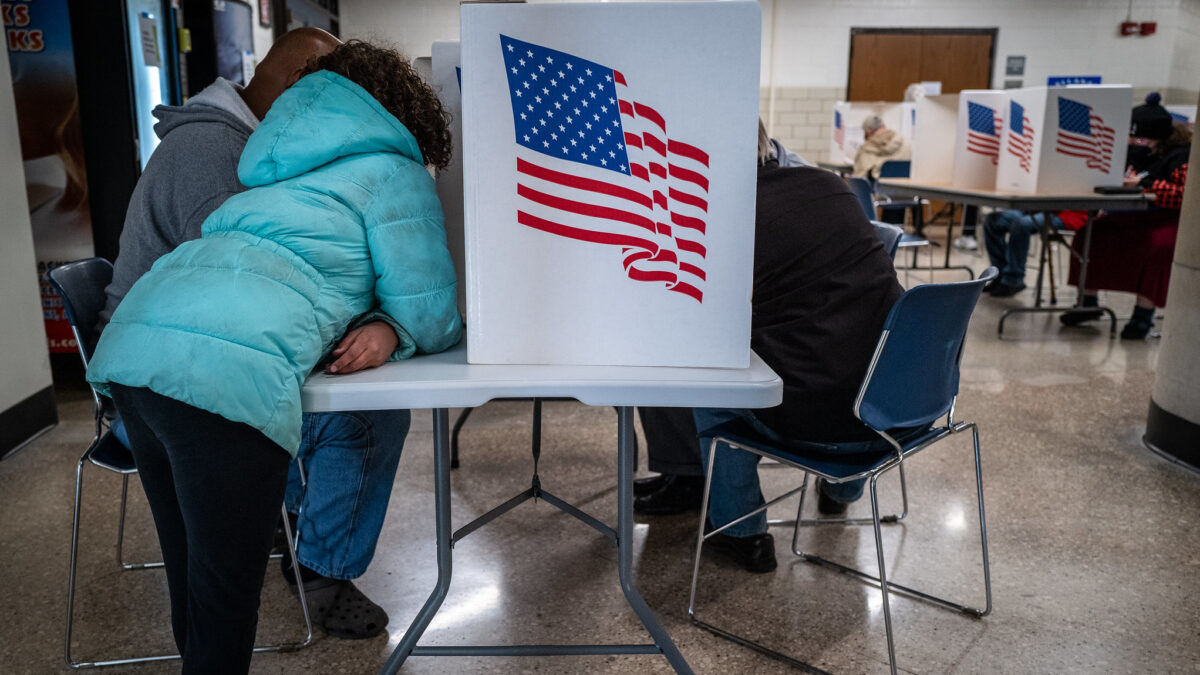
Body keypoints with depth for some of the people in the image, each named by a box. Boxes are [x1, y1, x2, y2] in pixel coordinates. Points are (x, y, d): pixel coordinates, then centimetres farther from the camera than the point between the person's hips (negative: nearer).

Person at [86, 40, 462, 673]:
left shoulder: (276, 167, 31)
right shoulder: (391, 173, 7)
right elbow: (429, 320, 5)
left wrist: (377, 324, 25)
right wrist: (391, 330, 26)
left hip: (128, 350, 9)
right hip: (225, 368, -8)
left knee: (191, 572, 21)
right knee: (224, 597, 2)